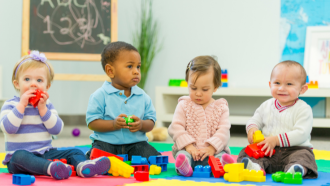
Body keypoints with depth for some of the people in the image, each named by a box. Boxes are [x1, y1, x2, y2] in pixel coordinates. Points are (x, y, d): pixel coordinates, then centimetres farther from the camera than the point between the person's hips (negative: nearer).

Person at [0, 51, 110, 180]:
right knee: (20, 156, -38)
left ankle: (82, 166, -46)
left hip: (46, 154, 5)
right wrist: (21, 105, -15)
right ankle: (50, 168, -63)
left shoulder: (47, 105, 13)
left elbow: (57, 130, -1)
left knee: (76, 152, -12)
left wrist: (43, 108, -9)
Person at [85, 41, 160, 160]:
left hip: (136, 143, 3)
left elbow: (151, 122, 9)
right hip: (105, 143, -3)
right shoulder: (100, 95, -3)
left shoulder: (143, 97, 8)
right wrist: (114, 124, -21)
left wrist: (141, 125, -15)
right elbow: (92, 123, -6)